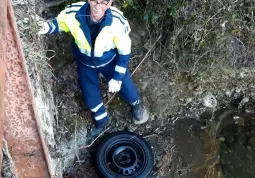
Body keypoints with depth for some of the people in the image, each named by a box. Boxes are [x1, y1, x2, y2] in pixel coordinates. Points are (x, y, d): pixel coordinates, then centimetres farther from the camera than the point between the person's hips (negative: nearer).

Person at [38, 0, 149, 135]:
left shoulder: (118, 22, -35)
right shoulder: (73, 13, -33)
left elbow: (124, 52, -20)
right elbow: (60, 22, -8)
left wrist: (117, 78, -16)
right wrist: (49, 26, -31)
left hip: (110, 61, -1)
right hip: (85, 63, 1)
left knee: (125, 86, 15)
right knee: (90, 98, 13)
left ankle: (136, 105, 54)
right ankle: (101, 119, 48)